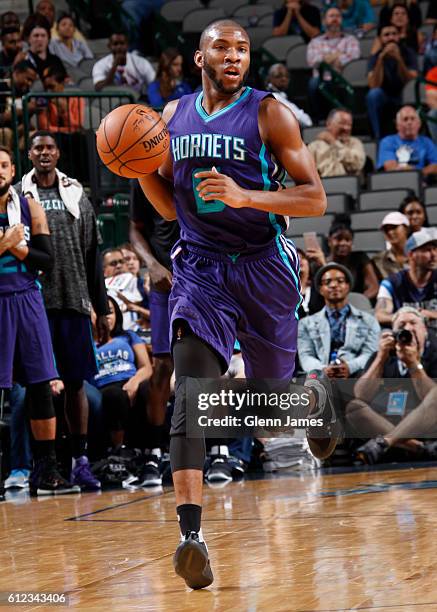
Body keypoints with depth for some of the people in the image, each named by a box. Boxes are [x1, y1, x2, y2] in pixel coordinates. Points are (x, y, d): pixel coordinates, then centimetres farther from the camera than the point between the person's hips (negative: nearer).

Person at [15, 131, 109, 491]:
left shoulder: (77, 195, 12)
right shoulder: (16, 195, 5)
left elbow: (92, 255, 12)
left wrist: (101, 308, 9)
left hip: (73, 301, 2)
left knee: (76, 382, 4)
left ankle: (80, 460, 8)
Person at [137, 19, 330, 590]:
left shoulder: (269, 113, -6)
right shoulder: (174, 115, 8)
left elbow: (315, 200, -10)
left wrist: (243, 196, -24)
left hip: (263, 266, -2)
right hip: (199, 266, 2)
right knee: (191, 393, -19)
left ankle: (316, 394, 53)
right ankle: (191, 532, -29)